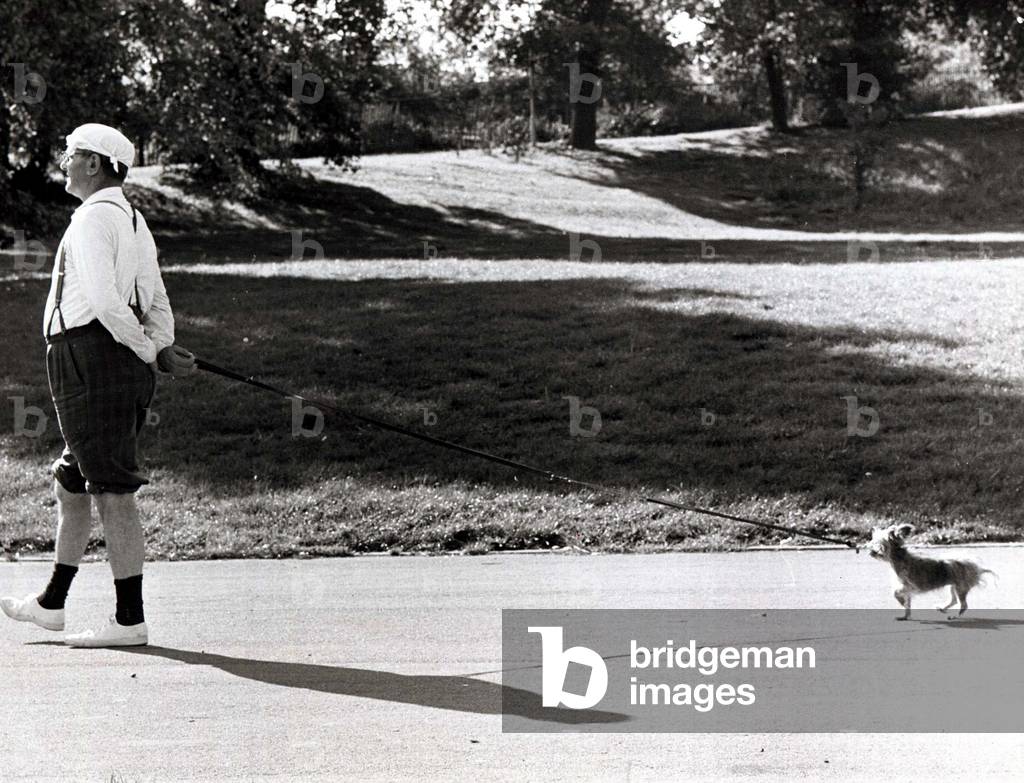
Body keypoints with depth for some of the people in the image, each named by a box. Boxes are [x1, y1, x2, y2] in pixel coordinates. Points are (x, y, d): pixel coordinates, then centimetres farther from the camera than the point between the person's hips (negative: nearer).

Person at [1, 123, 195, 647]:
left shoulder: (93, 217, -10)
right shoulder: (134, 221, 21)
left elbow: (104, 300, -20)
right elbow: (159, 308, 19)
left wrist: (152, 354, -11)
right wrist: (160, 350, 6)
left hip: (92, 359, -10)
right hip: (127, 369, 10)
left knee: (113, 494, -7)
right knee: (71, 485, 19)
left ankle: (130, 619, -4)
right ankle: (51, 604, 29)